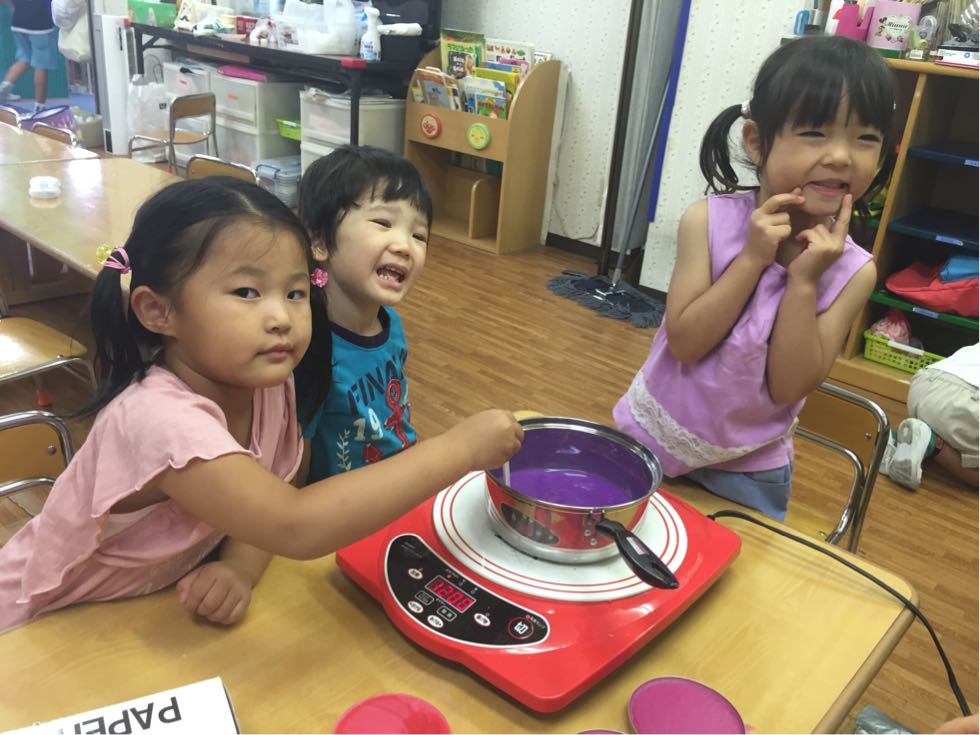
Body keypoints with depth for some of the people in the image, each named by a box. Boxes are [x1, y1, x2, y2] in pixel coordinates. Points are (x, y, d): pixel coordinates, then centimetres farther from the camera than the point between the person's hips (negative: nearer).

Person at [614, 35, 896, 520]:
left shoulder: (852, 271, -13)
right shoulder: (708, 221, -16)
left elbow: (789, 387, -17)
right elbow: (683, 343, -21)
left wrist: (803, 281, -26)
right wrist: (753, 259, -27)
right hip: (652, 439, 0)